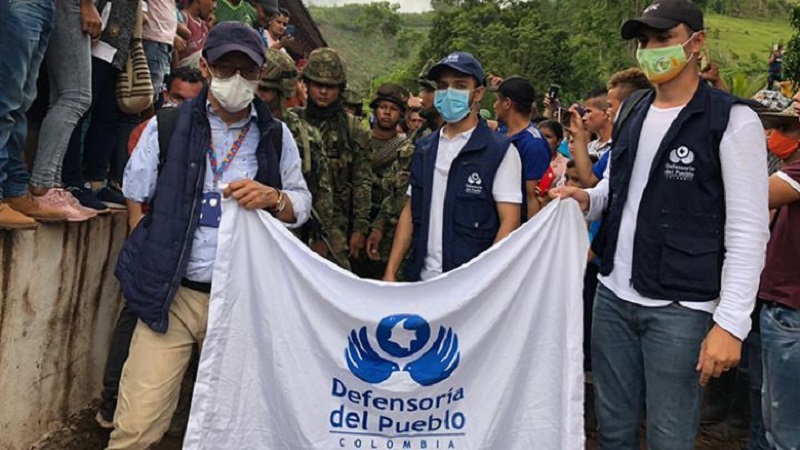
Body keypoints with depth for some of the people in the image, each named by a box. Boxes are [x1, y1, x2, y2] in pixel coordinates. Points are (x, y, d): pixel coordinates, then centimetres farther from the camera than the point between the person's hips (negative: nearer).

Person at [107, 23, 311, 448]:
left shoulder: (277, 136, 7)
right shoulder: (167, 126, 3)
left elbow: (302, 205, 7)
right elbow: (136, 199, 8)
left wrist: (272, 198, -12)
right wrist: (155, 262, 7)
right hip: (172, 294, -1)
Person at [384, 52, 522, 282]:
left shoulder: (501, 151, -6)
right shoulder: (424, 149, 9)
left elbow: (509, 222, -10)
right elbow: (410, 212, 11)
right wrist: (391, 271, 5)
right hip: (422, 279, 4)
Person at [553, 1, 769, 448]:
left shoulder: (732, 120, -9)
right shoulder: (633, 114, 10)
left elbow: (748, 231, -12)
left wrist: (731, 322, -18)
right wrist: (587, 198, 1)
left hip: (679, 309, -5)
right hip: (613, 297, 6)